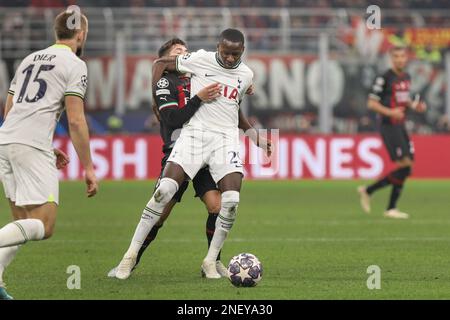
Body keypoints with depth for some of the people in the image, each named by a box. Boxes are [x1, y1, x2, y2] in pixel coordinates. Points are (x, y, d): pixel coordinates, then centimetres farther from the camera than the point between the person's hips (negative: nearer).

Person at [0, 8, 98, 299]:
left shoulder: (30, 60, 24)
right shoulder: (75, 65, 2)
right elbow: (76, 120, -6)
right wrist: (88, 168, -1)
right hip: (32, 147, -7)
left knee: (24, 224, 12)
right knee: (43, 226, -8)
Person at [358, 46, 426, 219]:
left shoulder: (407, 78, 13)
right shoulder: (385, 78, -11)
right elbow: (371, 103, -12)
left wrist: (414, 106, 7)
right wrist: (390, 112, -24)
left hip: (401, 126, 8)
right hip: (388, 126, -8)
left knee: (406, 168, 3)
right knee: (404, 165, -14)